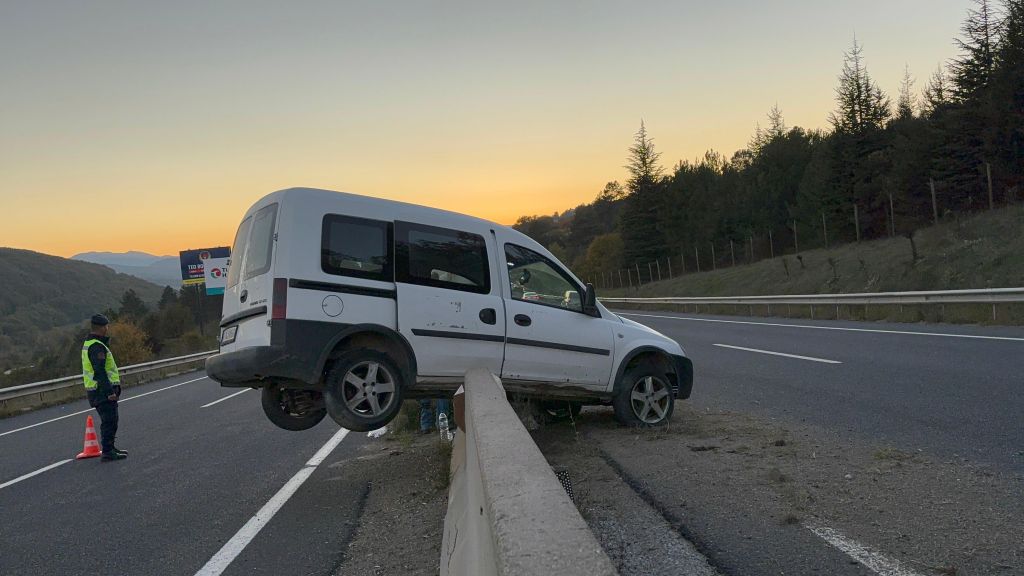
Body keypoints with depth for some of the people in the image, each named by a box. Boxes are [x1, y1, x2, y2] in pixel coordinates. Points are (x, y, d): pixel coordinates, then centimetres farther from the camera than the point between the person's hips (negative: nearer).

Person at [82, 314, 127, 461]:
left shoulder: (87, 344, 15)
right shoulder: (97, 346, -19)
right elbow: (100, 371, -25)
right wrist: (109, 391, -25)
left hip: (96, 390, 11)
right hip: (103, 390, -11)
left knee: (108, 420, 19)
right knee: (109, 421, -7)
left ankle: (109, 448, 28)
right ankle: (107, 452, -6)